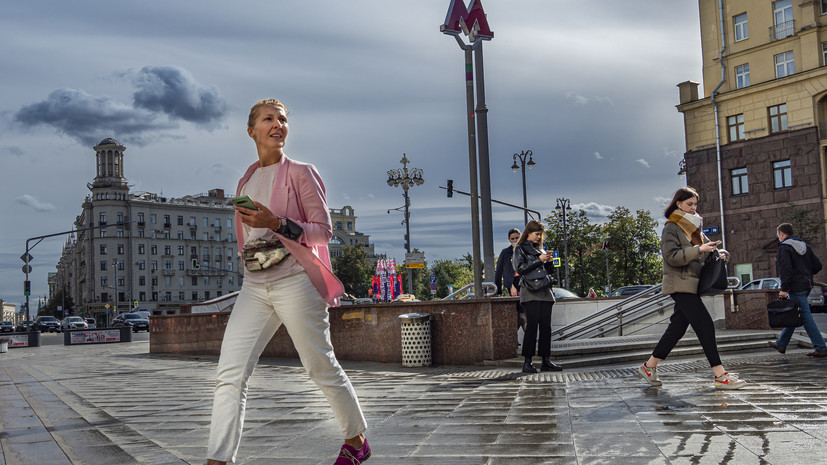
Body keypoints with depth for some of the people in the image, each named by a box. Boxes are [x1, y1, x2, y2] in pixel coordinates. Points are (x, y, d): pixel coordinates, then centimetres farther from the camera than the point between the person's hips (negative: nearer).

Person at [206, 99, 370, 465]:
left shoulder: (300, 173, 0)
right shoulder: (246, 181, 17)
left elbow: (324, 230, -6)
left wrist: (277, 224, -18)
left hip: (295, 281, -5)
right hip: (254, 286, 5)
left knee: (321, 368, 5)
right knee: (229, 375, -8)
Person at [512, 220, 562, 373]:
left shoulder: (540, 249, 22)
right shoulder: (520, 249, 3)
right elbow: (520, 268, -10)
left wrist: (549, 261, 6)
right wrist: (539, 260, -12)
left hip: (545, 293, 6)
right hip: (530, 293, -6)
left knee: (546, 326, 3)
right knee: (532, 325, -11)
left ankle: (546, 360, 6)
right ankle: (528, 362, -7)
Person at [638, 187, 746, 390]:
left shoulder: (693, 227, 18)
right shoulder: (671, 228, -7)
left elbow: (707, 246, 23)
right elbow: (672, 257, -17)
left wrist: (719, 252, 1)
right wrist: (699, 250, -23)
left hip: (691, 285, 9)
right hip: (680, 284, -9)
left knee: (677, 327, 9)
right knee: (705, 325, -12)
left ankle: (649, 366, 18)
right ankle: (720, 376, -11)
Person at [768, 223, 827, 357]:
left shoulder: (783, 248, -11)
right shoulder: (804, 245, 15)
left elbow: (785, 269, -21)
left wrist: (784, 289, -19)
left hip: (796, 288, -9)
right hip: (807, 286, 9)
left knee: (806, 317, -7)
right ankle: (781, 344, 25)